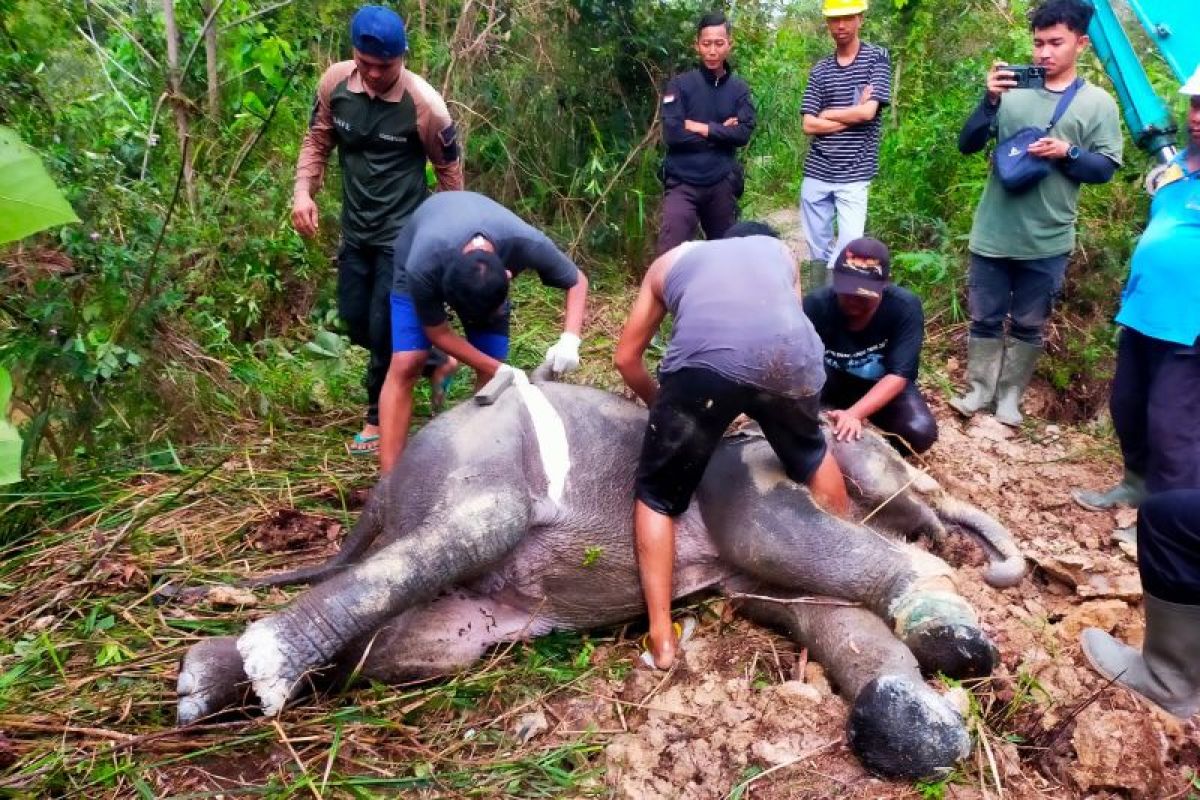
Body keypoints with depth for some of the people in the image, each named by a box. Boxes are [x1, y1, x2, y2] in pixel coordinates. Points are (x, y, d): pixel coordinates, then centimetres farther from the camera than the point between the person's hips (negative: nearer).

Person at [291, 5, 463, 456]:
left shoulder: (424, 104, -18)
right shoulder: (334, 83, -7)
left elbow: (449, 169, -5)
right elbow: (317, 141, 8)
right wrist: (303, 191, -8)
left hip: (403, 233, -6)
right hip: (356, 228, 6)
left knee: (385, 328, -2)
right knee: (355, 321, 13)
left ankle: (379, 418, 20)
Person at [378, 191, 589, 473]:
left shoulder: (527, 245, -40)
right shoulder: (422, 268, -44)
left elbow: (578, 281, -21)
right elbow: (438, 332, -25)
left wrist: (569, 339, -37)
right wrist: (498, 370, -28)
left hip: (489, 273, 2)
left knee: (491, 373, -7)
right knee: (406, 365, -16)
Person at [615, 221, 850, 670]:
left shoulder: (670, 261, 35)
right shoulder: (779, 250, 38)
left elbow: (626, 358, 33)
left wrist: (662, 407, 48)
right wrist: (765, 404, 54)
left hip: (704, 360, -2)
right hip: (790, 354, 2)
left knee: (656, 496, 18)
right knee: (812, 454, 34)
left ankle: (662, 637, 14)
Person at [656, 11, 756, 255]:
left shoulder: (739, 89, 8)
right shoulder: (680, 85, 0)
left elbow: (743, 134, -6)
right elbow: (672, 134, -13)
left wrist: (700, 128, -10)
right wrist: (720, 131, -6)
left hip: (722, 184, 3)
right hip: (683, 184, -3)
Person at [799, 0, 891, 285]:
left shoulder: (877, 58, 0)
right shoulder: (820, 69, 9)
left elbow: (868, 112, -11)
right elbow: (809, 125, 0)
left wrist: (826, 114, 0)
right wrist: (852, 114, -7)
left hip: (854, 175, -3)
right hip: (816, 173, 4)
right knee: (818, 249, 10)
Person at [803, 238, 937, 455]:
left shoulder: (906, 308, -26)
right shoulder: (816, 305, -25)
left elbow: (898, 376, -27)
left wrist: (853, 414, -40)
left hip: (884, 388, 0)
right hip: (830, 384, 1)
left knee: (921, 433, -28)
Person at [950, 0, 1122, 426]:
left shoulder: (1098, 103, 0)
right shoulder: (1012, 92, 0)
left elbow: (1105, 168, 0)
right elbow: (967, 145, -4)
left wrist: (1067, 152, -19)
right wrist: (991, 101, -19)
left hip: (1047, 241, 0)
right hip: (992, 234, 1)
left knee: (1028, 325, 11)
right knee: (984, 318, 9)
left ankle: (1010, 395, 23)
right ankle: (980, 389, 22)